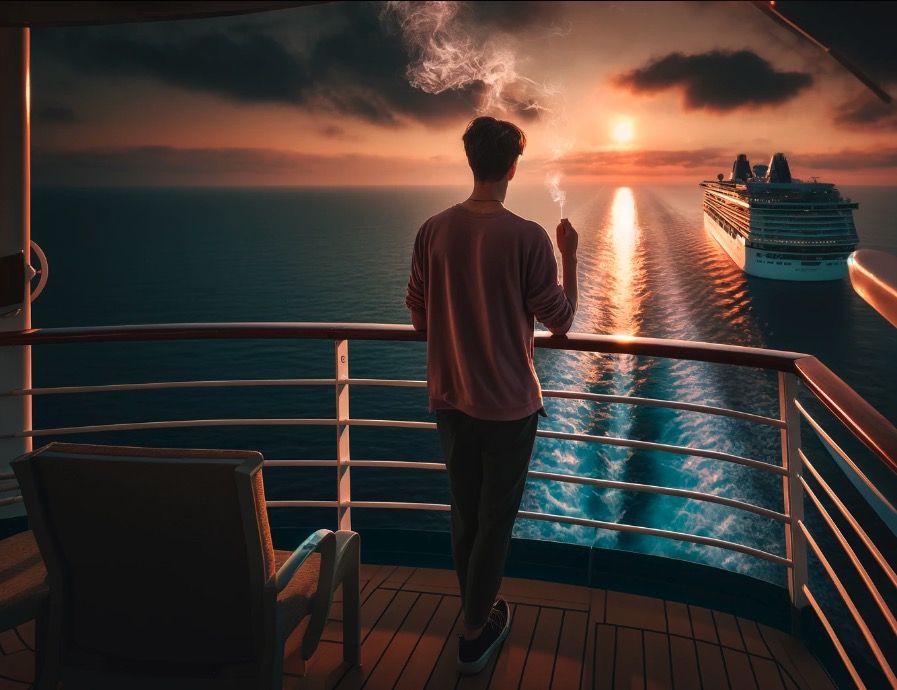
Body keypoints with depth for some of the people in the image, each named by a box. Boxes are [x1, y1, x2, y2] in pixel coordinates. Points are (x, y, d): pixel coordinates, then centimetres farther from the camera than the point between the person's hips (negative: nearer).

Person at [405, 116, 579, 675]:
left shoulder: (434, 231, -5)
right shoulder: (527, 237, -18)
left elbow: (419, 319, 2)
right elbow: (562, 322, -8)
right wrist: (570, 256, 4)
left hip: (450, 399, 4)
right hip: (509, 404, -4)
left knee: (465, 513, 20)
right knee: (496, 519, 11)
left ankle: (478, 612, 38)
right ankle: (476, 635, 25)